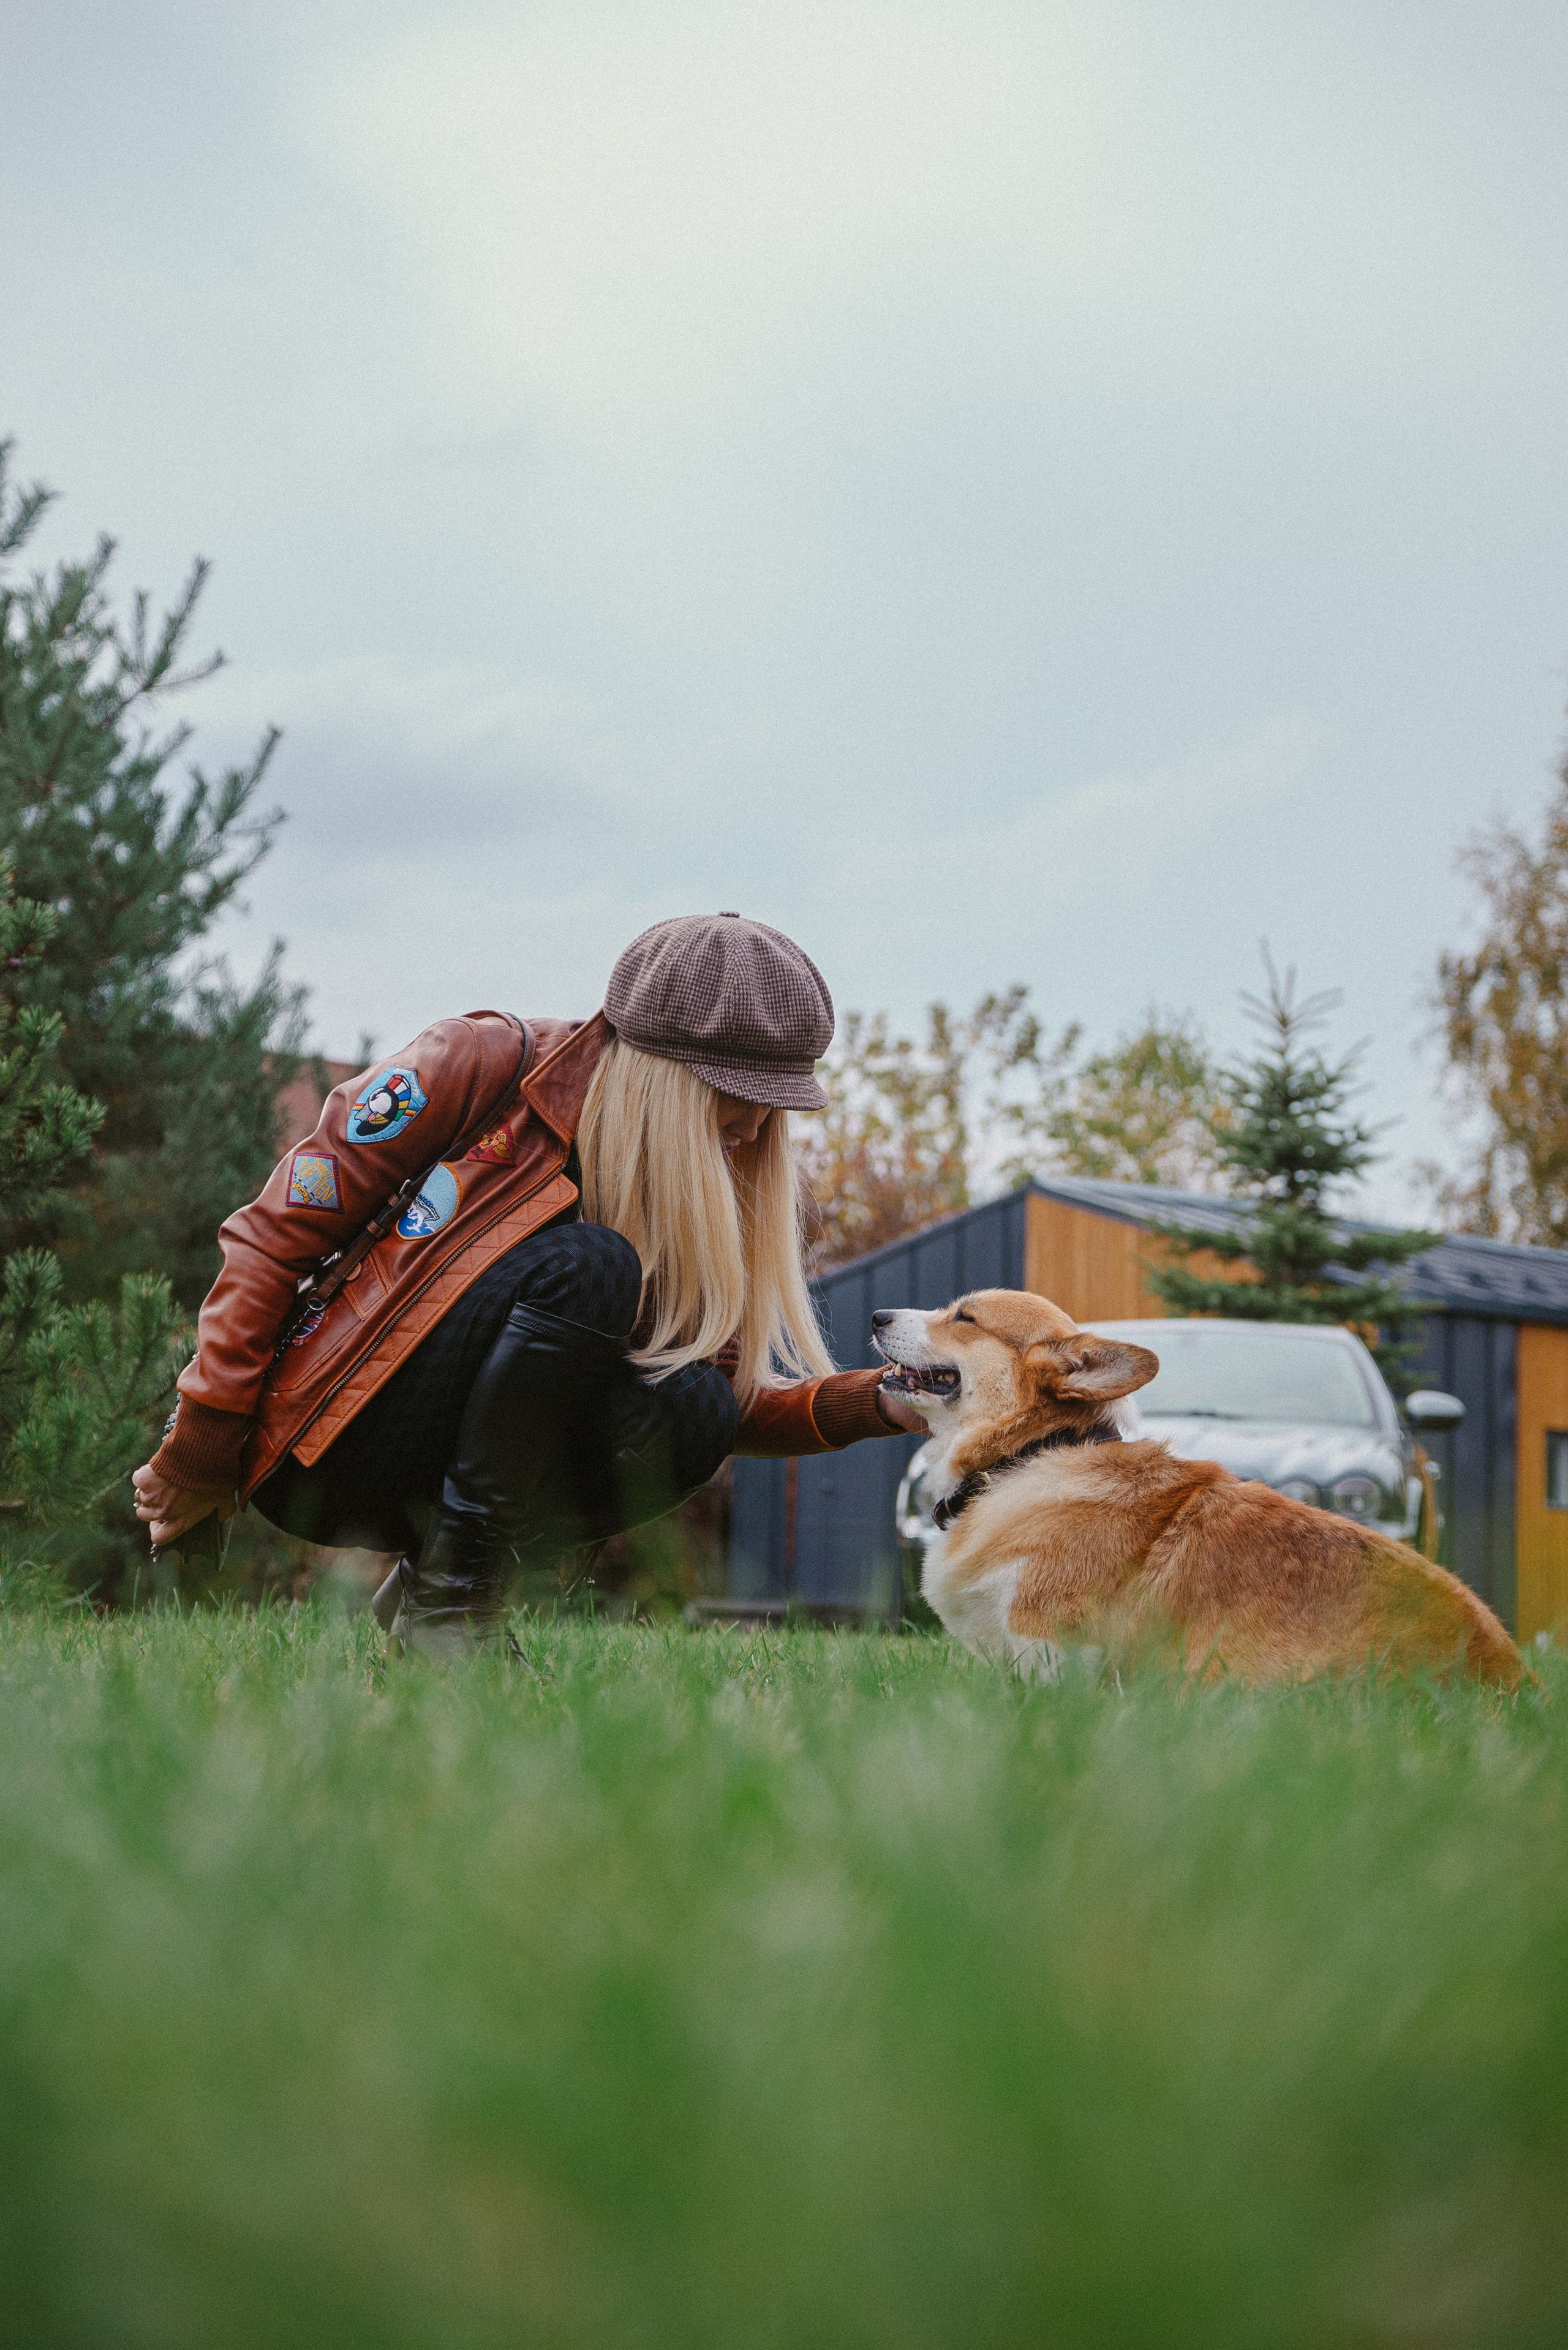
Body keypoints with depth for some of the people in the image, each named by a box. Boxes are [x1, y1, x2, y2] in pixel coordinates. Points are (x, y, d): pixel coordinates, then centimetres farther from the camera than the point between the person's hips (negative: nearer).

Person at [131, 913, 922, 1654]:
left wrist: (868, 1403, -18)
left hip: (455, 1483, 6)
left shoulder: (707, 1193, 4)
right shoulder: (485, 1066, -12)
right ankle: (446, 1594, -18)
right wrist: (198, 1458, -11)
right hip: (315, 1458, -6)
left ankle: (431, 1579, -6)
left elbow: (736, 1391, 1)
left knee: (693, 1406, -21)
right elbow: (276, 1233, -10)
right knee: (587, 1268, -27)